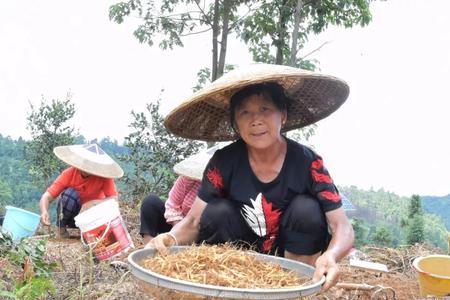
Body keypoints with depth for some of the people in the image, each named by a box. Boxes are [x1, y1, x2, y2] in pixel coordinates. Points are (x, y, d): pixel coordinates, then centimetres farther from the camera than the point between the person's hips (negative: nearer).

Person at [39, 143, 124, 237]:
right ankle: (61, 227, -9)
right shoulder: (69, 173, -23)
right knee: (70, 193, -32)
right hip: (72, 212, 0)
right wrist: (44, 211, -48)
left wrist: (92, 203, -43)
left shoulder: (104, 176, -24)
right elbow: (47, 196, -27)